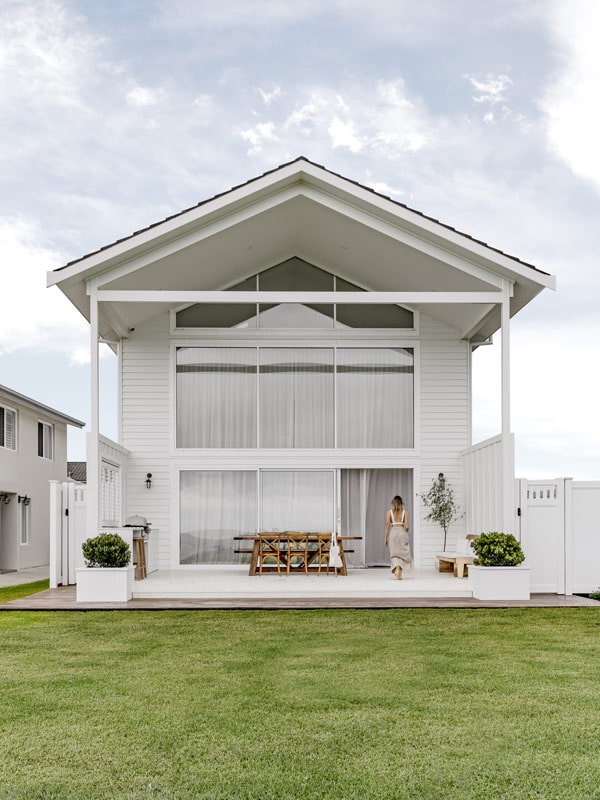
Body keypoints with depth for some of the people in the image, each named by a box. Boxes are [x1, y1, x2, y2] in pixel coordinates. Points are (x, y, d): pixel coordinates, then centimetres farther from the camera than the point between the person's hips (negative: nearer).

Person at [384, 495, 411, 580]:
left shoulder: (390, 511, 1)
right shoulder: (404, 512, 2)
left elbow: (387, 525, -4)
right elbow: (406, 526, -3)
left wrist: (386, 538, 0)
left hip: (392, 532, 0)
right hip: (402, 532, 0)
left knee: (394, 554, 6)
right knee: (402, 553, 11)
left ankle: (397, 568, -19)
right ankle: (400, 574, 4)